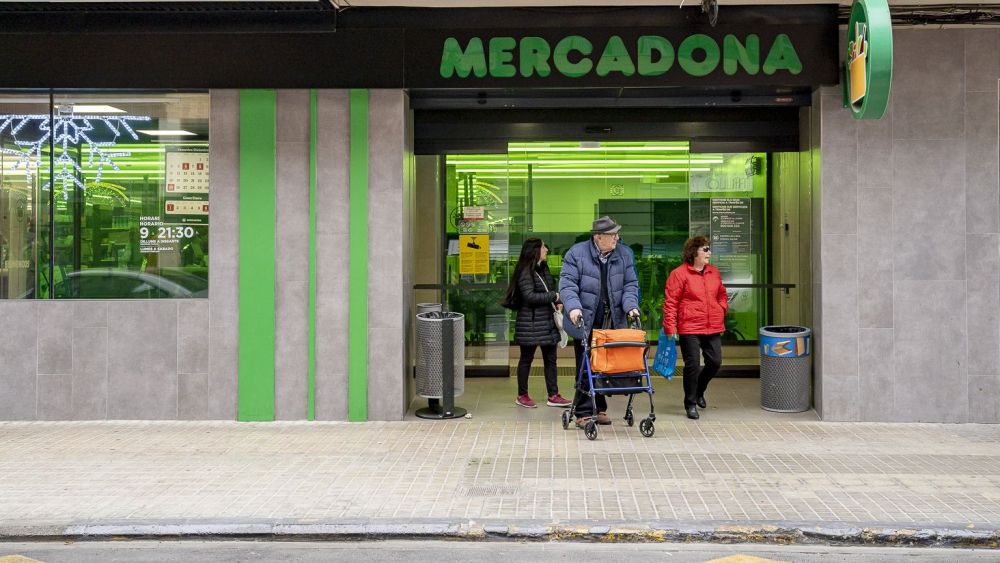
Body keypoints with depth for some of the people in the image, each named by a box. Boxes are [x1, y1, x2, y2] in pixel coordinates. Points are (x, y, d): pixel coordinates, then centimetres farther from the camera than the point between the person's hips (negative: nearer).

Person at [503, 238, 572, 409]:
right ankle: (522, 395, 15)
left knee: (550, 358, 8)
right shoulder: (525, 272, -13)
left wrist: (558, 302, 4)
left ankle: (553, 396, 13)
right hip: (530, 322, -8)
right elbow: (529, 296, -21)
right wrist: (553, 297, -15)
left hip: (548, 321, 8)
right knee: (526, 359, 4)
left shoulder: (544, 269, 13)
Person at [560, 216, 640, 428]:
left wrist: (630, 305, -8)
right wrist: (573, 307, -23)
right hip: (585, 322, -3)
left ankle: (599, 408, 19)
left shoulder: (623, 256, 8)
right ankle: (584, 413, 3)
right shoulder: (576, 254, -3)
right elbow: (567, 283, -8)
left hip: (613, 323, 4)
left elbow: (630, 284, 10)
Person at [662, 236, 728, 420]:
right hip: (690, 328, -6)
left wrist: (722, 309, 11)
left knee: (715, 362, 8)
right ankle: (691, 404, 11)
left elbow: (722, 294, 28)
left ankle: (699, 391, 34)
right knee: (692, 365, -4)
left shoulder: (714, 272, 12)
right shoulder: (679, 274, -7)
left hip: (713, 328, 6)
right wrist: (670, 328, -12)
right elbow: (670, 302, -9)